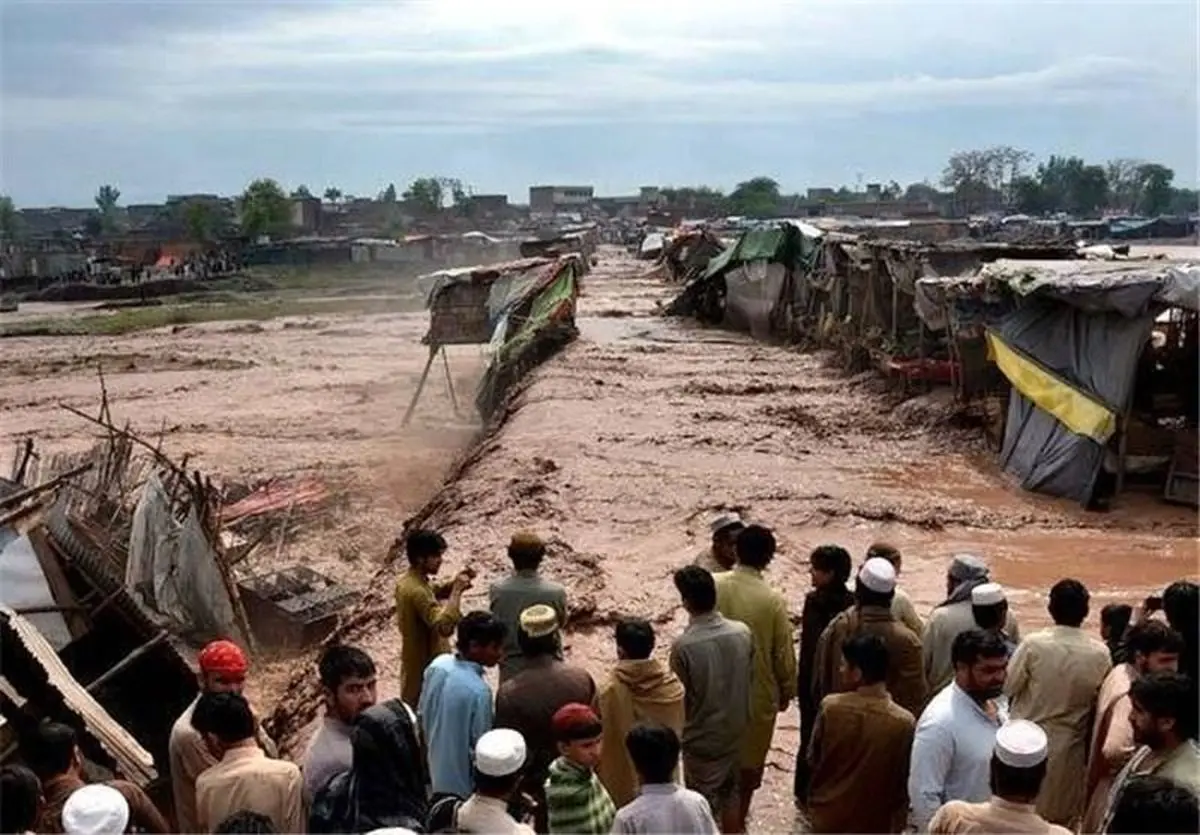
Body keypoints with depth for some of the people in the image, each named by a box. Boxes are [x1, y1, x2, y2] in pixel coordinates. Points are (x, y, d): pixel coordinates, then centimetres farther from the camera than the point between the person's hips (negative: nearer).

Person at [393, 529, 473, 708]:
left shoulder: (407, 580, 3)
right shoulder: (417, 591, -27)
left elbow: (435, 591, 22)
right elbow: (444, 627, -38)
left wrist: (453, 584, 2)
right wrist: (457, 590, -30)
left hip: (416, 663, 10)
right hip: (426, 667, -10)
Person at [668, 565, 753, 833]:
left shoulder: (683, 646, -27)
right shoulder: (743, 632, -13)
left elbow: (676, 697, -14)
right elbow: (749, 677, 2)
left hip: (702, 739, -4)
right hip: (734, 731, 4)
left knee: (703, 805, 14)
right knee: (729, 794, 24)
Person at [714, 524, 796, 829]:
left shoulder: (713, 587, -13)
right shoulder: (772, 601, -20)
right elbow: (783, 654, -11)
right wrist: (787, 691, 6)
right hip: (757, 693, -3)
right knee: (749, 760, 16)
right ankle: (737, 820, 28)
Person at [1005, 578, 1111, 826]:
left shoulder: (1034, 644, -21)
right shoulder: (1100, 653, -14)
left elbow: (1008, 687, -12)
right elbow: (1099, 702, -3)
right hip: (1068, 746, 2)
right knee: (1062, 817, 18)